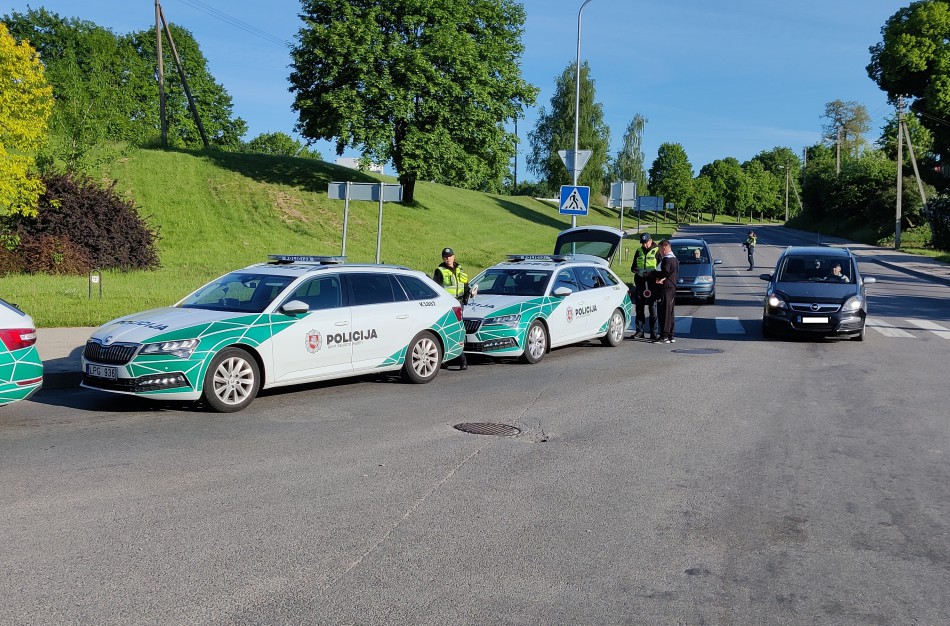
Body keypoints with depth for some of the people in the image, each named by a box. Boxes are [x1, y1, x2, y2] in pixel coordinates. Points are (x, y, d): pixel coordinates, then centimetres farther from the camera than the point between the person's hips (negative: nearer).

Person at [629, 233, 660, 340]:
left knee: (653, 309, -3)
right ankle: (639, 331, 15)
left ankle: (654, 332, 0)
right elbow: (633, 267, 21)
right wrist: (636, 270, -2)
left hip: (652, 283, -5)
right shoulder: (639, 251, 15)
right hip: (639, 282, 5)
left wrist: (651, 272, -17)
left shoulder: (656, 251, 1)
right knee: (639, 308, 8)